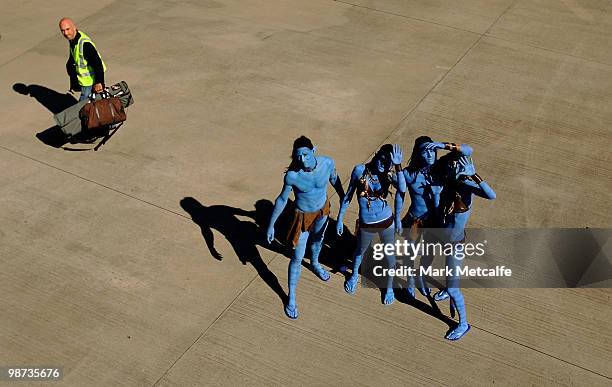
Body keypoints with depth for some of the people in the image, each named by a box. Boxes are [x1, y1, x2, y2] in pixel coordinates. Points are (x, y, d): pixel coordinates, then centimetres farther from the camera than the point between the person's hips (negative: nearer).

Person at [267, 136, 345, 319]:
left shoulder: (327, 163, -24)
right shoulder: (292, 175, -31)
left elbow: (334, 179, -1)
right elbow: (282, 200, -16)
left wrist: (343, 198, 14)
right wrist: (271, 225, -11)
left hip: (322, 210, 4)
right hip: (303, 216, -4)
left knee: (318, 239, 33)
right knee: (297, 258, 3)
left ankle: (315, 264, 66)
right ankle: (291, 297, 22)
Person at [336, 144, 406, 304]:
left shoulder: (389, 175, -14)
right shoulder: (360, 170, -15)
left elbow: (402, 189, -35)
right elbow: (348, 196, -4)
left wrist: (397, 165, -39)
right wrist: (340, 219, 1)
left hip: (387, 222, 0)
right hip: (366, 224, 0)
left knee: (390, 256, 16)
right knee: (360, 252, 26)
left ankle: (389, 287, 43)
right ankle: (355, 275, 58)